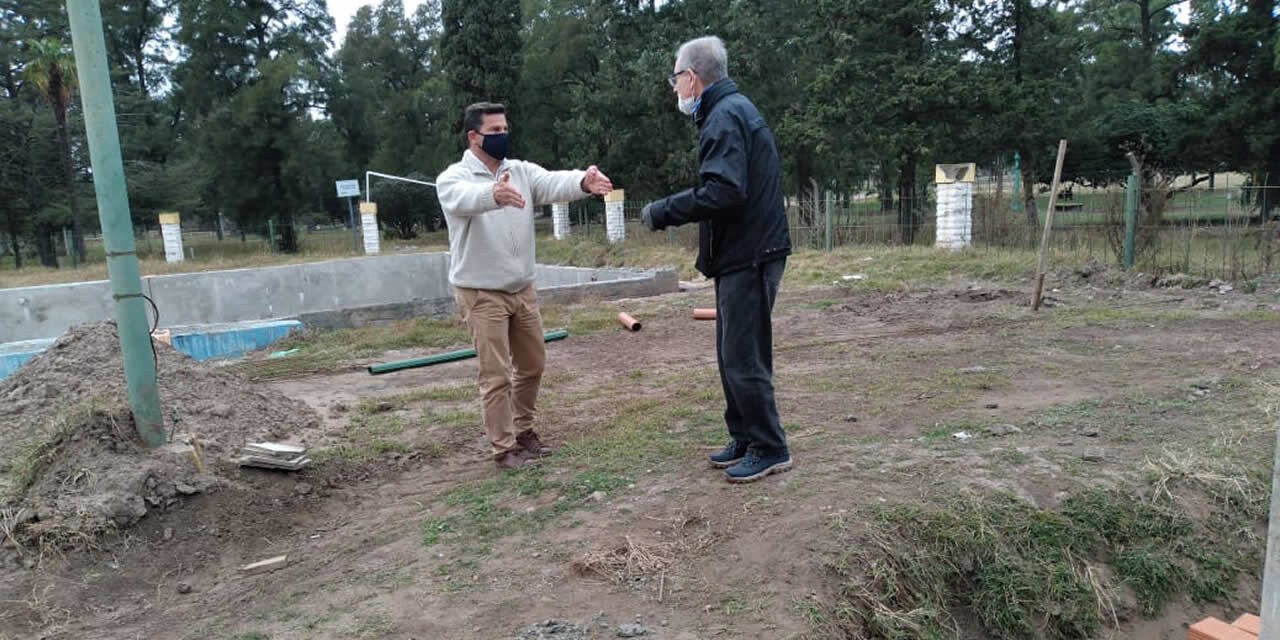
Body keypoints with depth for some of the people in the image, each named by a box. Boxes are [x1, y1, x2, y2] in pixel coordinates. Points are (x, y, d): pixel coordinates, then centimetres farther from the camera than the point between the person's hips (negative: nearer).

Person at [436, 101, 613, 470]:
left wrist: (583, 182, -39)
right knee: (496, 374, 0)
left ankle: (523, 431, 33)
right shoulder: (454, 178, -10)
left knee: (532, 365, 15)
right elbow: (465, 199, -34)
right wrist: (494, 194, -58)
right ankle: (504, 449, 12)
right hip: (481, 294, -5)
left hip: (523, 289, 6)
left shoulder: (521, 171, 4)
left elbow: (552, 184, -16)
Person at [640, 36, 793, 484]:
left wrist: (662, 211, -17)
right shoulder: (730, 110, 18)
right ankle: (745, 439, 26)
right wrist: (670, 209, 14)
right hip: (741, 255, 10)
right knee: (733, 355, 16)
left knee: (743, 358, -3)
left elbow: (723, 192, -26)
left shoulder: (725, 115, -15)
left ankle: (769, 449, 9)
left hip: (748, 258, -10)